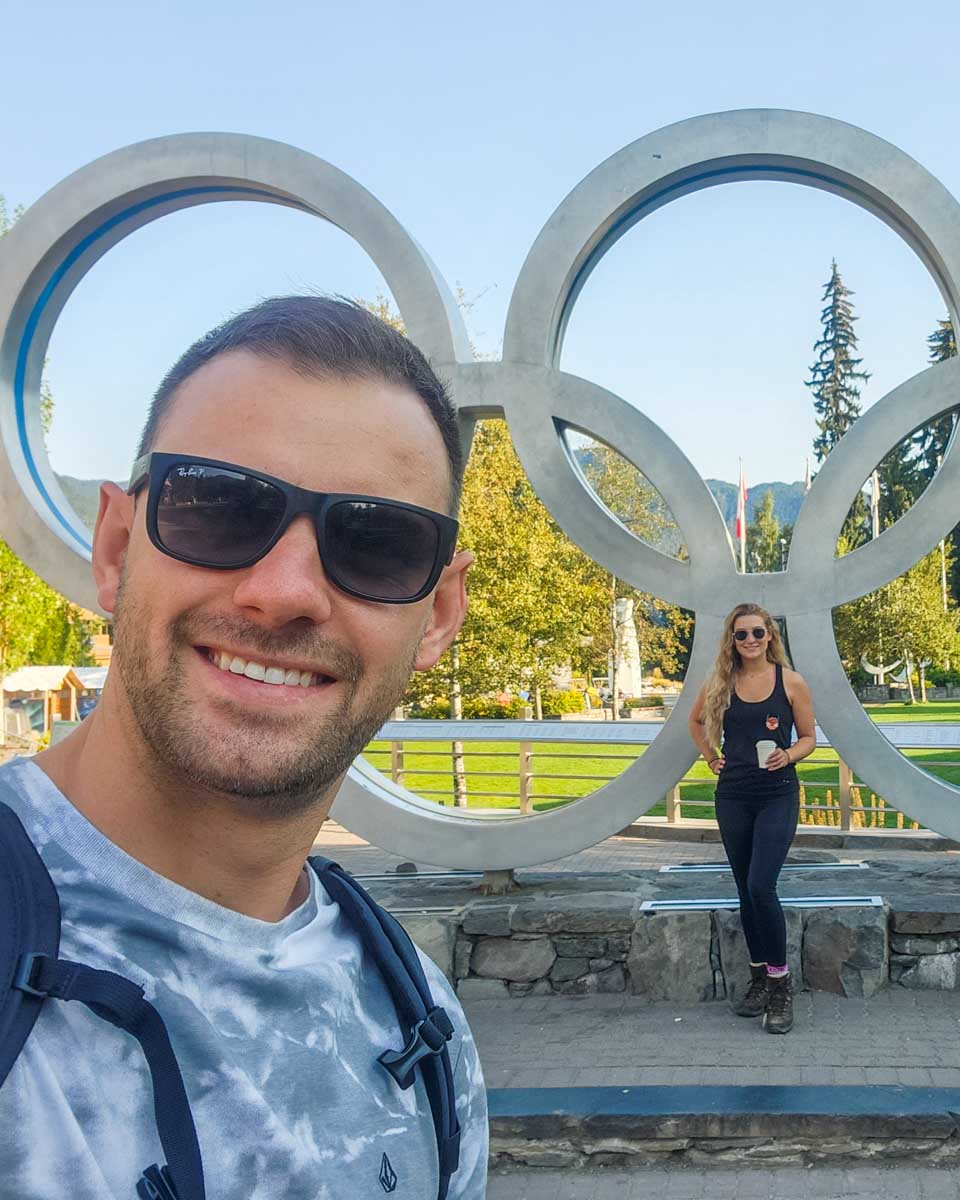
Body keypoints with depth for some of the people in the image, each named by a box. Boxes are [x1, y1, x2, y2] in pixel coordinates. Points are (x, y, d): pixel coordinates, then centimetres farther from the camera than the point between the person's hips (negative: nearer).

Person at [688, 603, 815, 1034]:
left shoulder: (791, 682, -5)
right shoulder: (720, 683, 3)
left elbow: (809, 737, 3)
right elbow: (696, 721, 22)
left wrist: (789, 756, -16)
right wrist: (710, 757, 10)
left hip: (778, 795, -4)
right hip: (733, 796, 4)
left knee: (761, 886, -15)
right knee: (746, 891, 10)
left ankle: (780, 984, -4)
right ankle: (759, 978, 22)